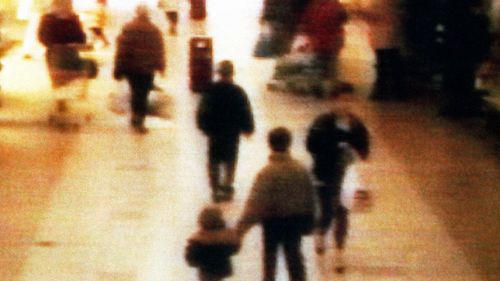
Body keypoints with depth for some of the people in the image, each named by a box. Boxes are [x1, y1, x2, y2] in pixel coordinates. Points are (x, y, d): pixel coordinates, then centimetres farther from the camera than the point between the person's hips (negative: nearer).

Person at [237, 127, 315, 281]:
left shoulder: (267, 173, -22)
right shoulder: (301, 170, -8)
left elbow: (256, 202, -26)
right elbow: (309, 197, 0)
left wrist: (243, 225, -25)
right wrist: (308, 221, 12)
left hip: (273, 220, -3)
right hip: (295, 220, 3)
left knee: (270, 254, 15)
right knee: (294, 254, 15)